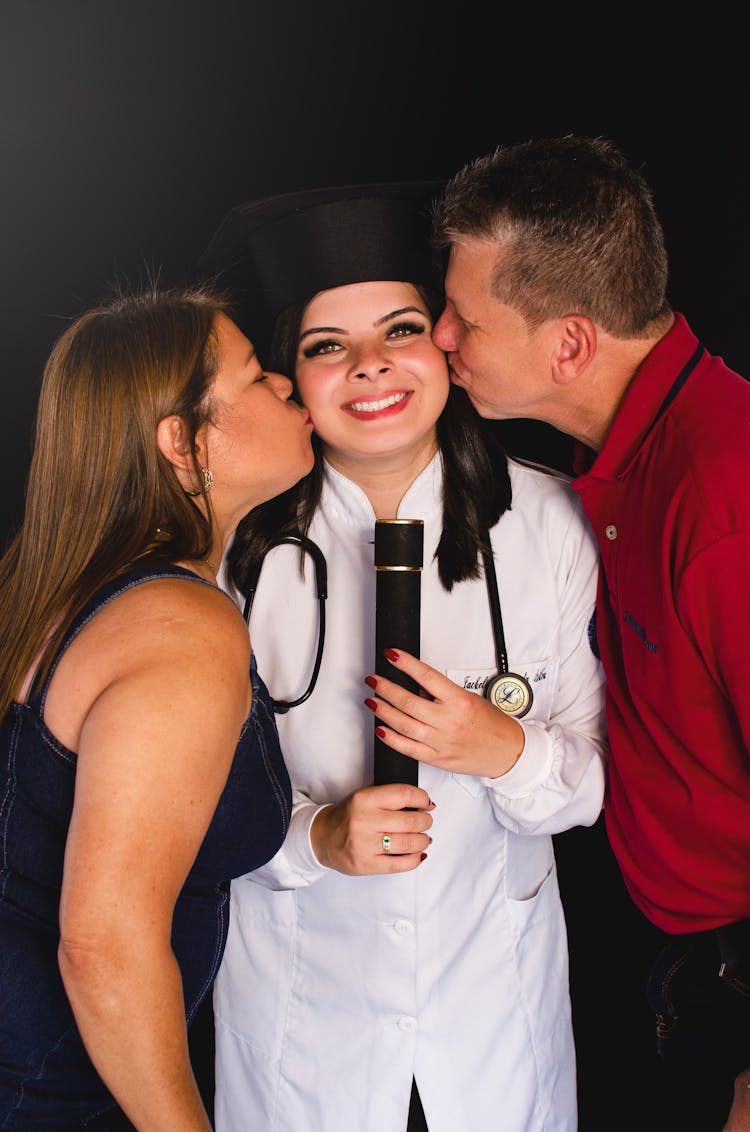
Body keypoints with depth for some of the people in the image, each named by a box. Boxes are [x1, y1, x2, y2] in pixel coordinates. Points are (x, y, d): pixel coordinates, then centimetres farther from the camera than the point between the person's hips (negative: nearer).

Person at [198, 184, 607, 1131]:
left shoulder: (548, 521, -9)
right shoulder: (239, 539, -14)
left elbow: (600, 776, -5)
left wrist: (511, 751, -24)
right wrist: (313, 837, -26)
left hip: (497, 976, 1)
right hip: (301, 987, -1)